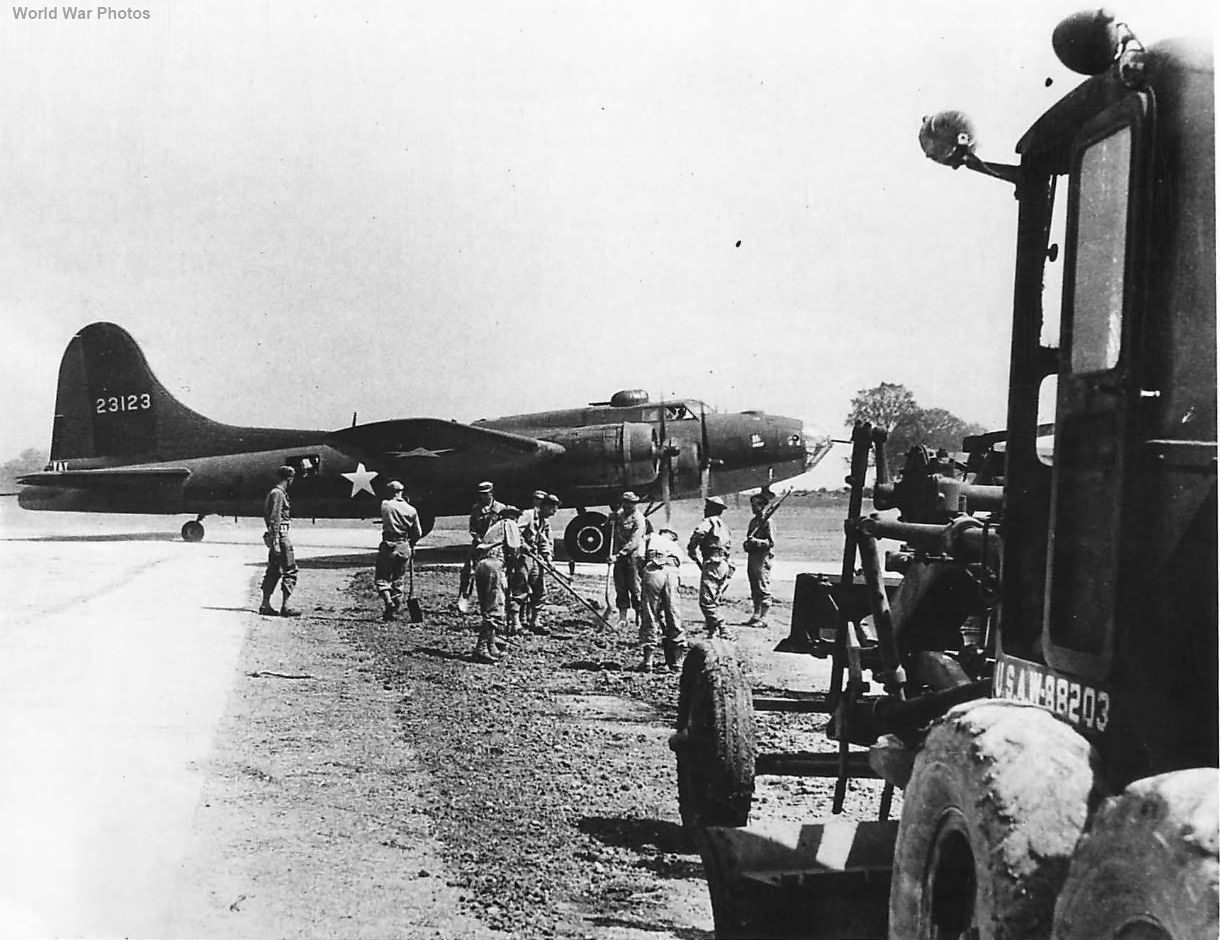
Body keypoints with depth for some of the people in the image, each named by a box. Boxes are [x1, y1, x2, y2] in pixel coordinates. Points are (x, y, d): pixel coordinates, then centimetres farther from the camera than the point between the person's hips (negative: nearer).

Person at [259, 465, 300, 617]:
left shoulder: (273, 492, 18)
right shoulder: (278, 494, -14)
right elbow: (275, 519, -19)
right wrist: (276, 542, -22)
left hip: (275, 536, 10)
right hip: (280, 536, -10)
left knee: (273, 571, 13)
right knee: (290, 570, -8)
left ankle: (265, 605, 15)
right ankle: (285, 607, -9)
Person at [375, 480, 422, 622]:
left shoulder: (385, 505, -8)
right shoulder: (411, 510, 0)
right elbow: (418, 534, 6)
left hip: (388, 546, -3)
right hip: (404, 548, 3)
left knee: (381, 578, 6)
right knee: (398, 581, 14)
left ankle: (388, 602, -18)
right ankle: (391, 612, 16)